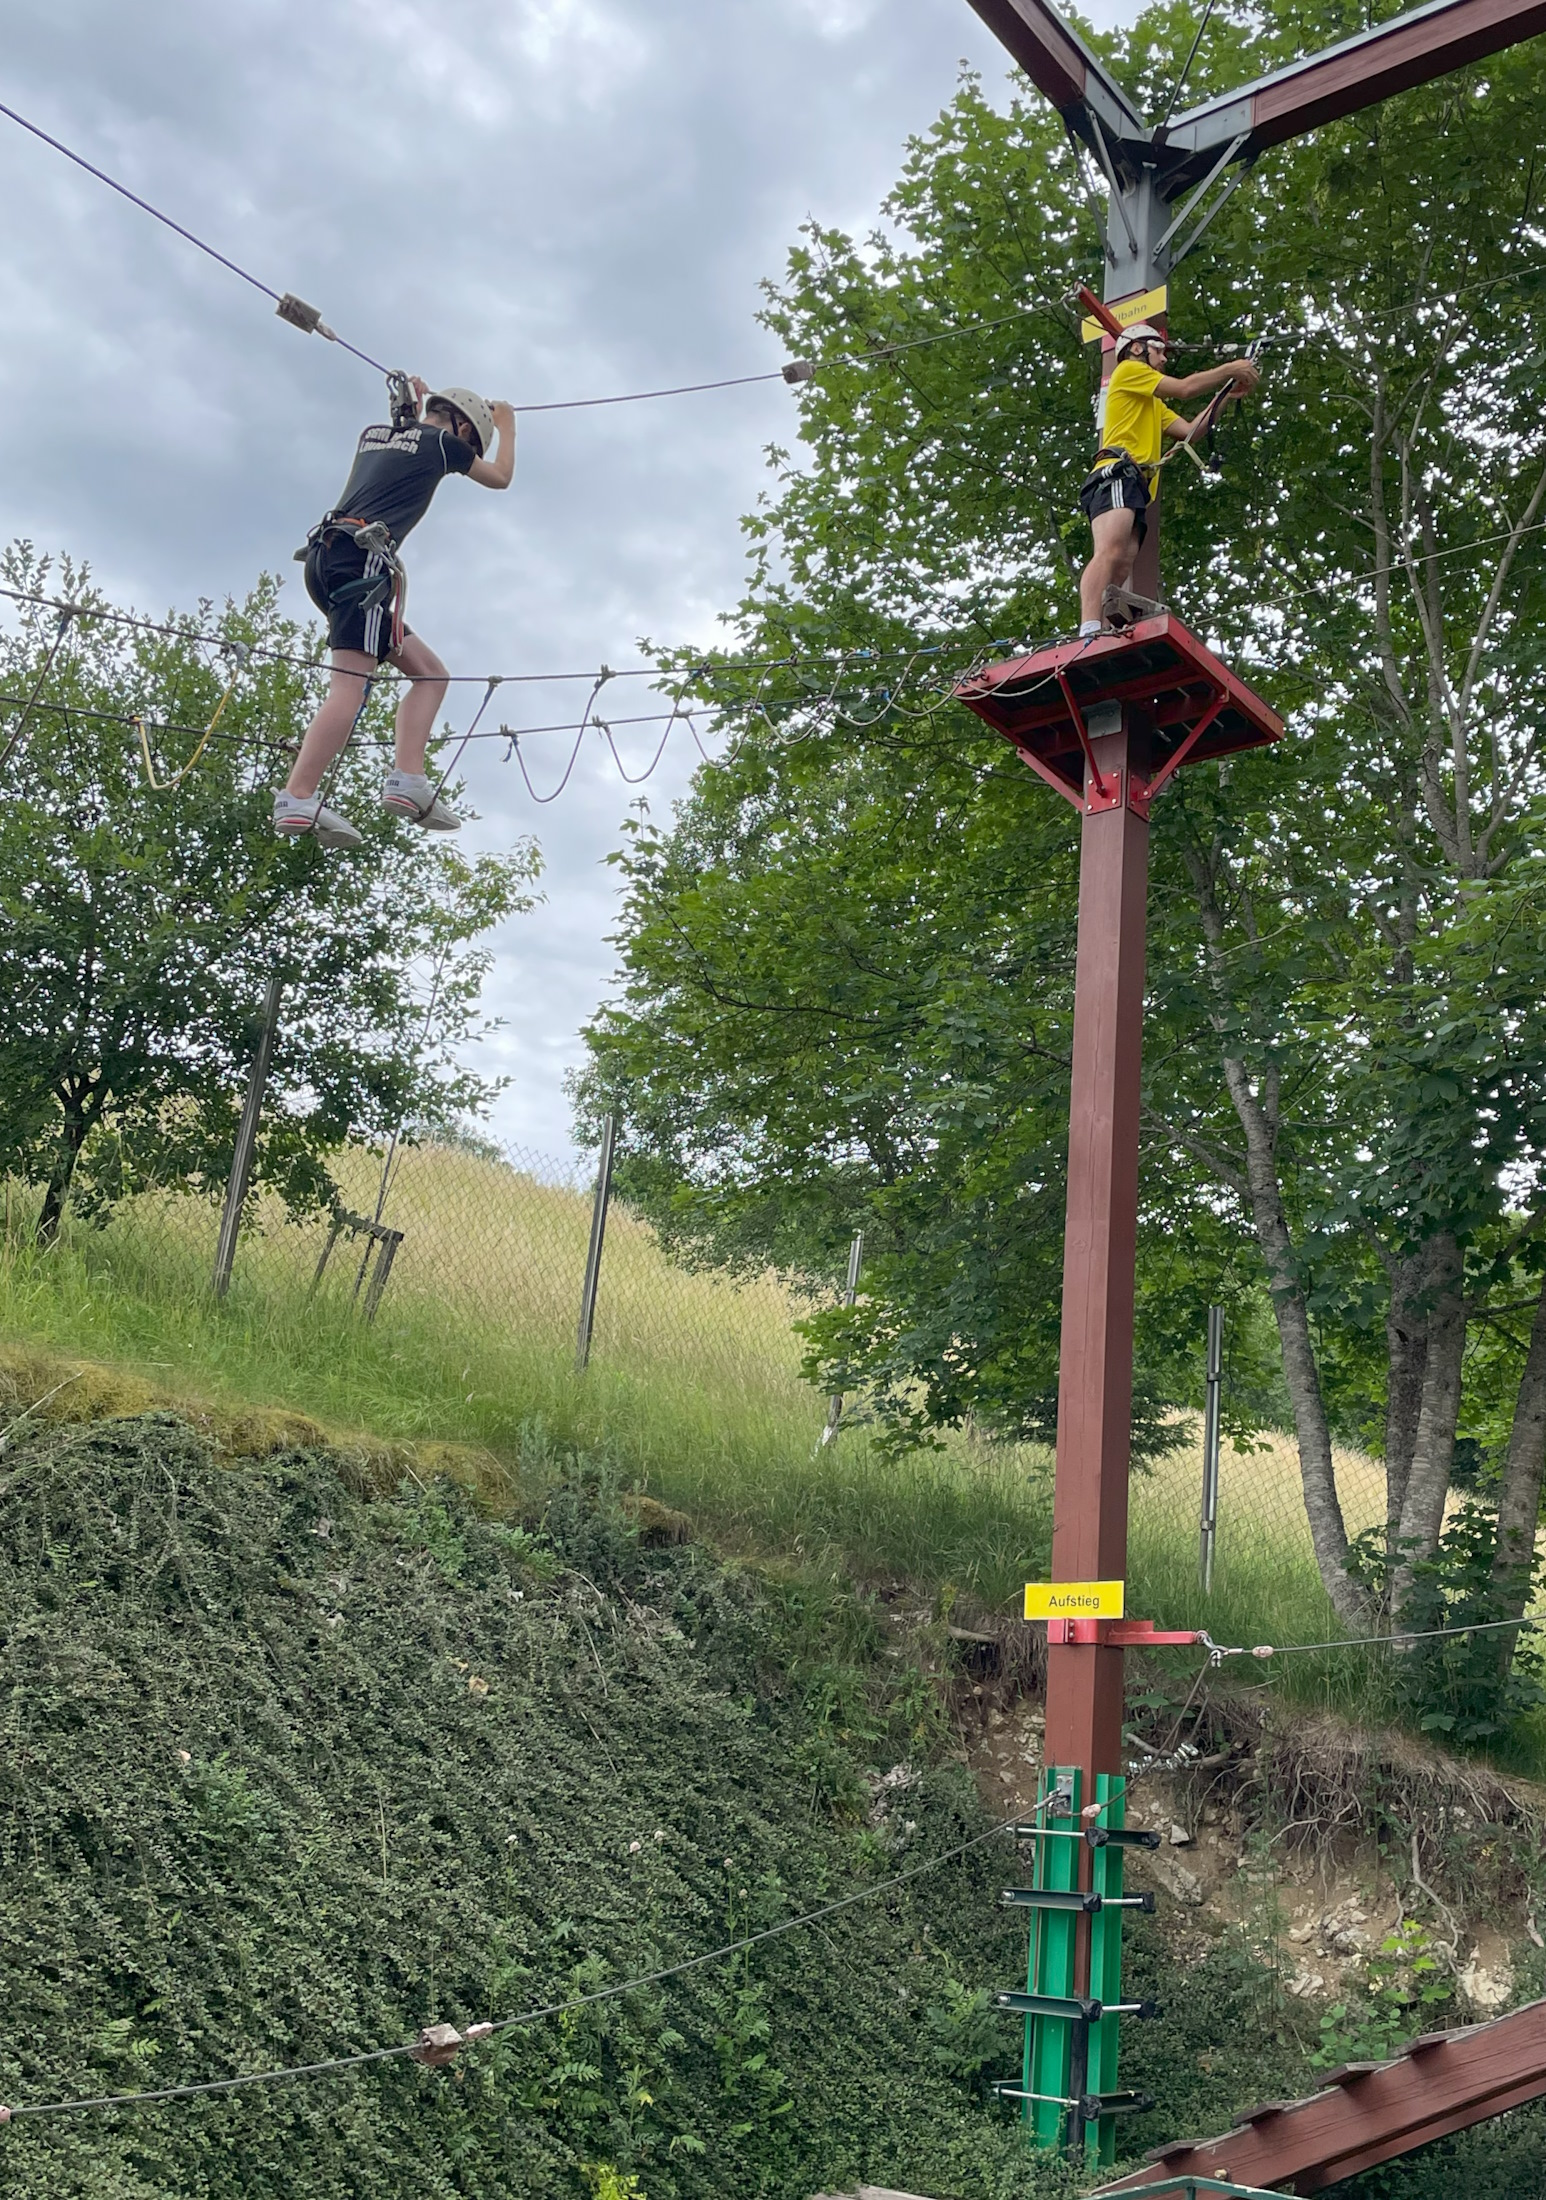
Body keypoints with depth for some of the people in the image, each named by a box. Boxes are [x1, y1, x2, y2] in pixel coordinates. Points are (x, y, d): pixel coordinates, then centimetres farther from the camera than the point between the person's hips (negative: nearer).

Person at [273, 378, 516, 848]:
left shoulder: (374, 434, 27)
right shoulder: (443, 442, 9)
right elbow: (500, 477, 28)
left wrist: (413, 407, 65)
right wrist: (507, 424, 44)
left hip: (325, 557, 8)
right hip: (362, 558, -8)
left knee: (430, 672, 9)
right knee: (351, 684, -20)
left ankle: (408, 778, -8)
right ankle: (297, 799, -33)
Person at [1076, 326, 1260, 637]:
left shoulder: (1153, 405, 41)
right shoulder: (1128, 370, 14)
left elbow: (1190, 430, 30)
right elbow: (1184, 389, 6)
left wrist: (1226, 397, 25)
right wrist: (1230, 369, 14)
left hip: (1134, 489, 10)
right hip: (1117, 476, -10)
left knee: (1121, 570, -12)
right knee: (1110, 552, -31)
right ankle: (1090, 632, -50)